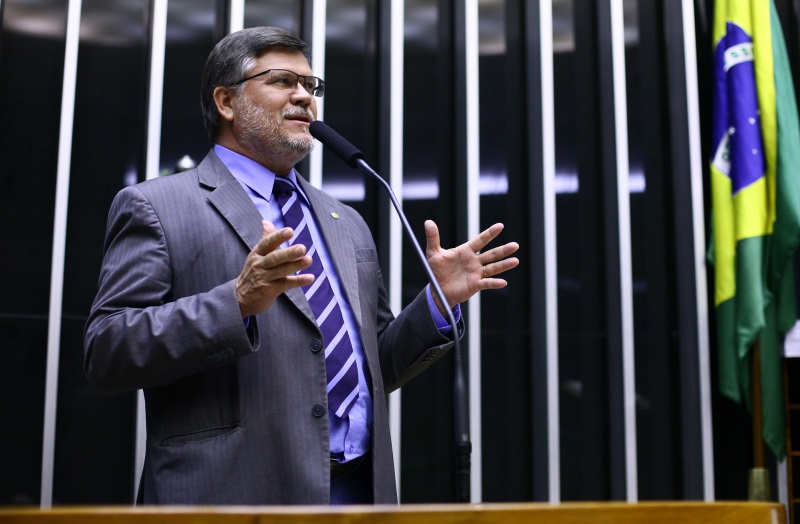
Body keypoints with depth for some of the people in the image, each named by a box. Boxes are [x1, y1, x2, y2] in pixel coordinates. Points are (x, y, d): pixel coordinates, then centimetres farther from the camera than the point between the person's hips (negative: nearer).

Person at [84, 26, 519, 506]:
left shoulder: (348, 224, 17)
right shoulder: (155, 208, 1)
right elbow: (106, 353, -9)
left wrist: (438, 303, 3)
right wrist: (236, 302, -21)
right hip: (233, 490, -5)